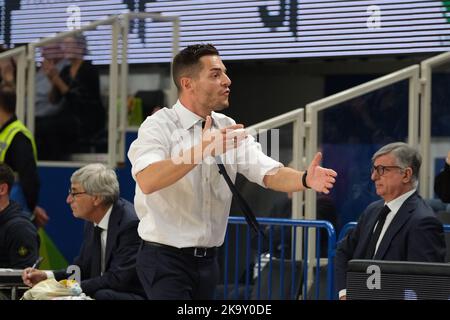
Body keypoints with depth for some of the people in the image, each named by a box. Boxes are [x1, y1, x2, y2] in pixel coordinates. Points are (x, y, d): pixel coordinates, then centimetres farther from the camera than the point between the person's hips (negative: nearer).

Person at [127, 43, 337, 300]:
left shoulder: (229, 130, 8)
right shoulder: (159, 126, -10)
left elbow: (270, 173, -3)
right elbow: (147, 181, -28)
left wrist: (306, 179, -25)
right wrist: (202, 150, -37)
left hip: (207, 259, 6)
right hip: (166, 259, -6)